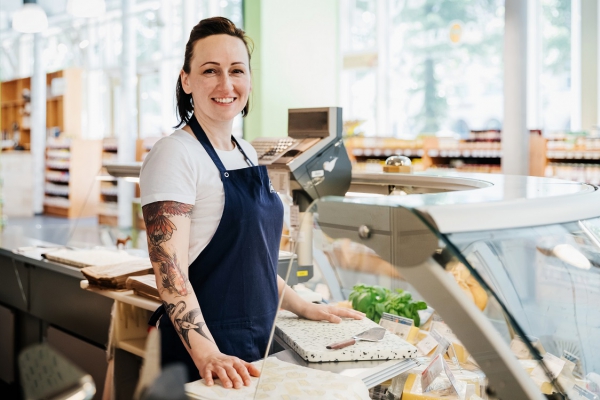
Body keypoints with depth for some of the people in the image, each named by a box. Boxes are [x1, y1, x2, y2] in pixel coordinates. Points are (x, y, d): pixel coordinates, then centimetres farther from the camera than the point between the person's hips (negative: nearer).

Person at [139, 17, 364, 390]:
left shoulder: (247, 153, 8)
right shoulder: (174, 155, -15)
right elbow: (171, 274, -22)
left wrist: (305, 307, 14)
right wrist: (208, 355, -32)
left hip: (259, 344, 8)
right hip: (203, 357, -7)